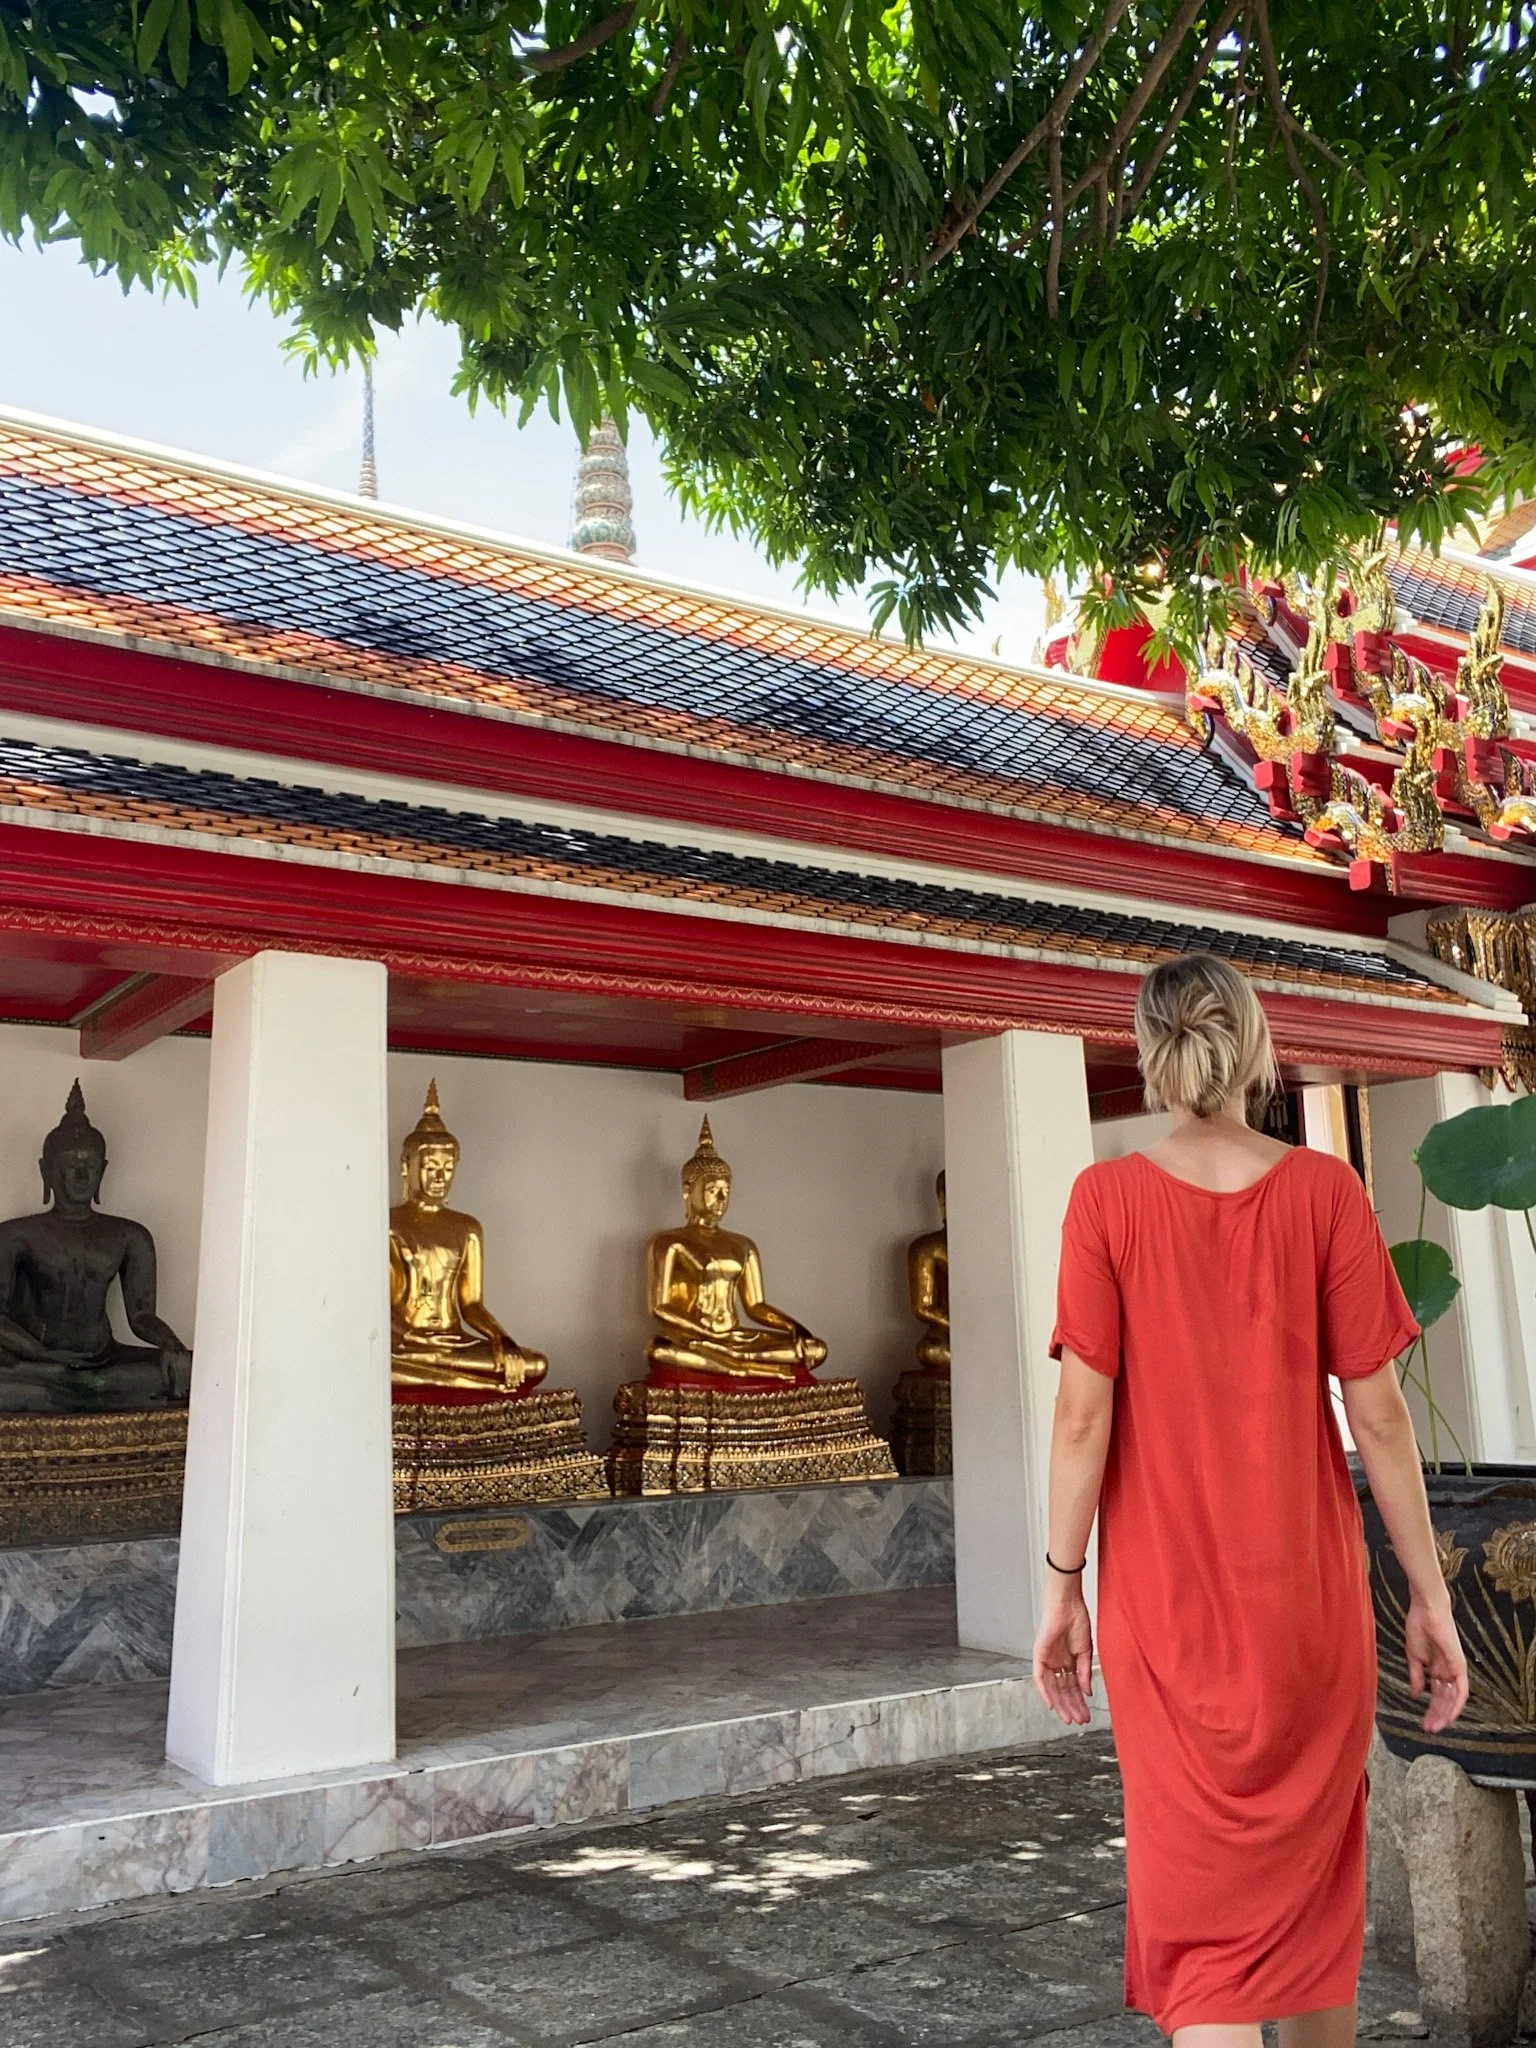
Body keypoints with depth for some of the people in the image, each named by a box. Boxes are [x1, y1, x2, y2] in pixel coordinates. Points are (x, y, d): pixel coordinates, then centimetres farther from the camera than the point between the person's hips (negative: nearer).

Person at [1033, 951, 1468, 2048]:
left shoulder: (1107, 1197, -9)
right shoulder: (1325, 1189, -7)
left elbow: (1084, 1411, -11)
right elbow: (1378, 1415, -6)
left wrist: (1062, 1585, -1)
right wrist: (1430, 1595, 4)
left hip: (1165, 1600, -1)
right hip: (1310, 1592, 2)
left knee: (1197, 1890, 9)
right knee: (1315, 1873, 23)